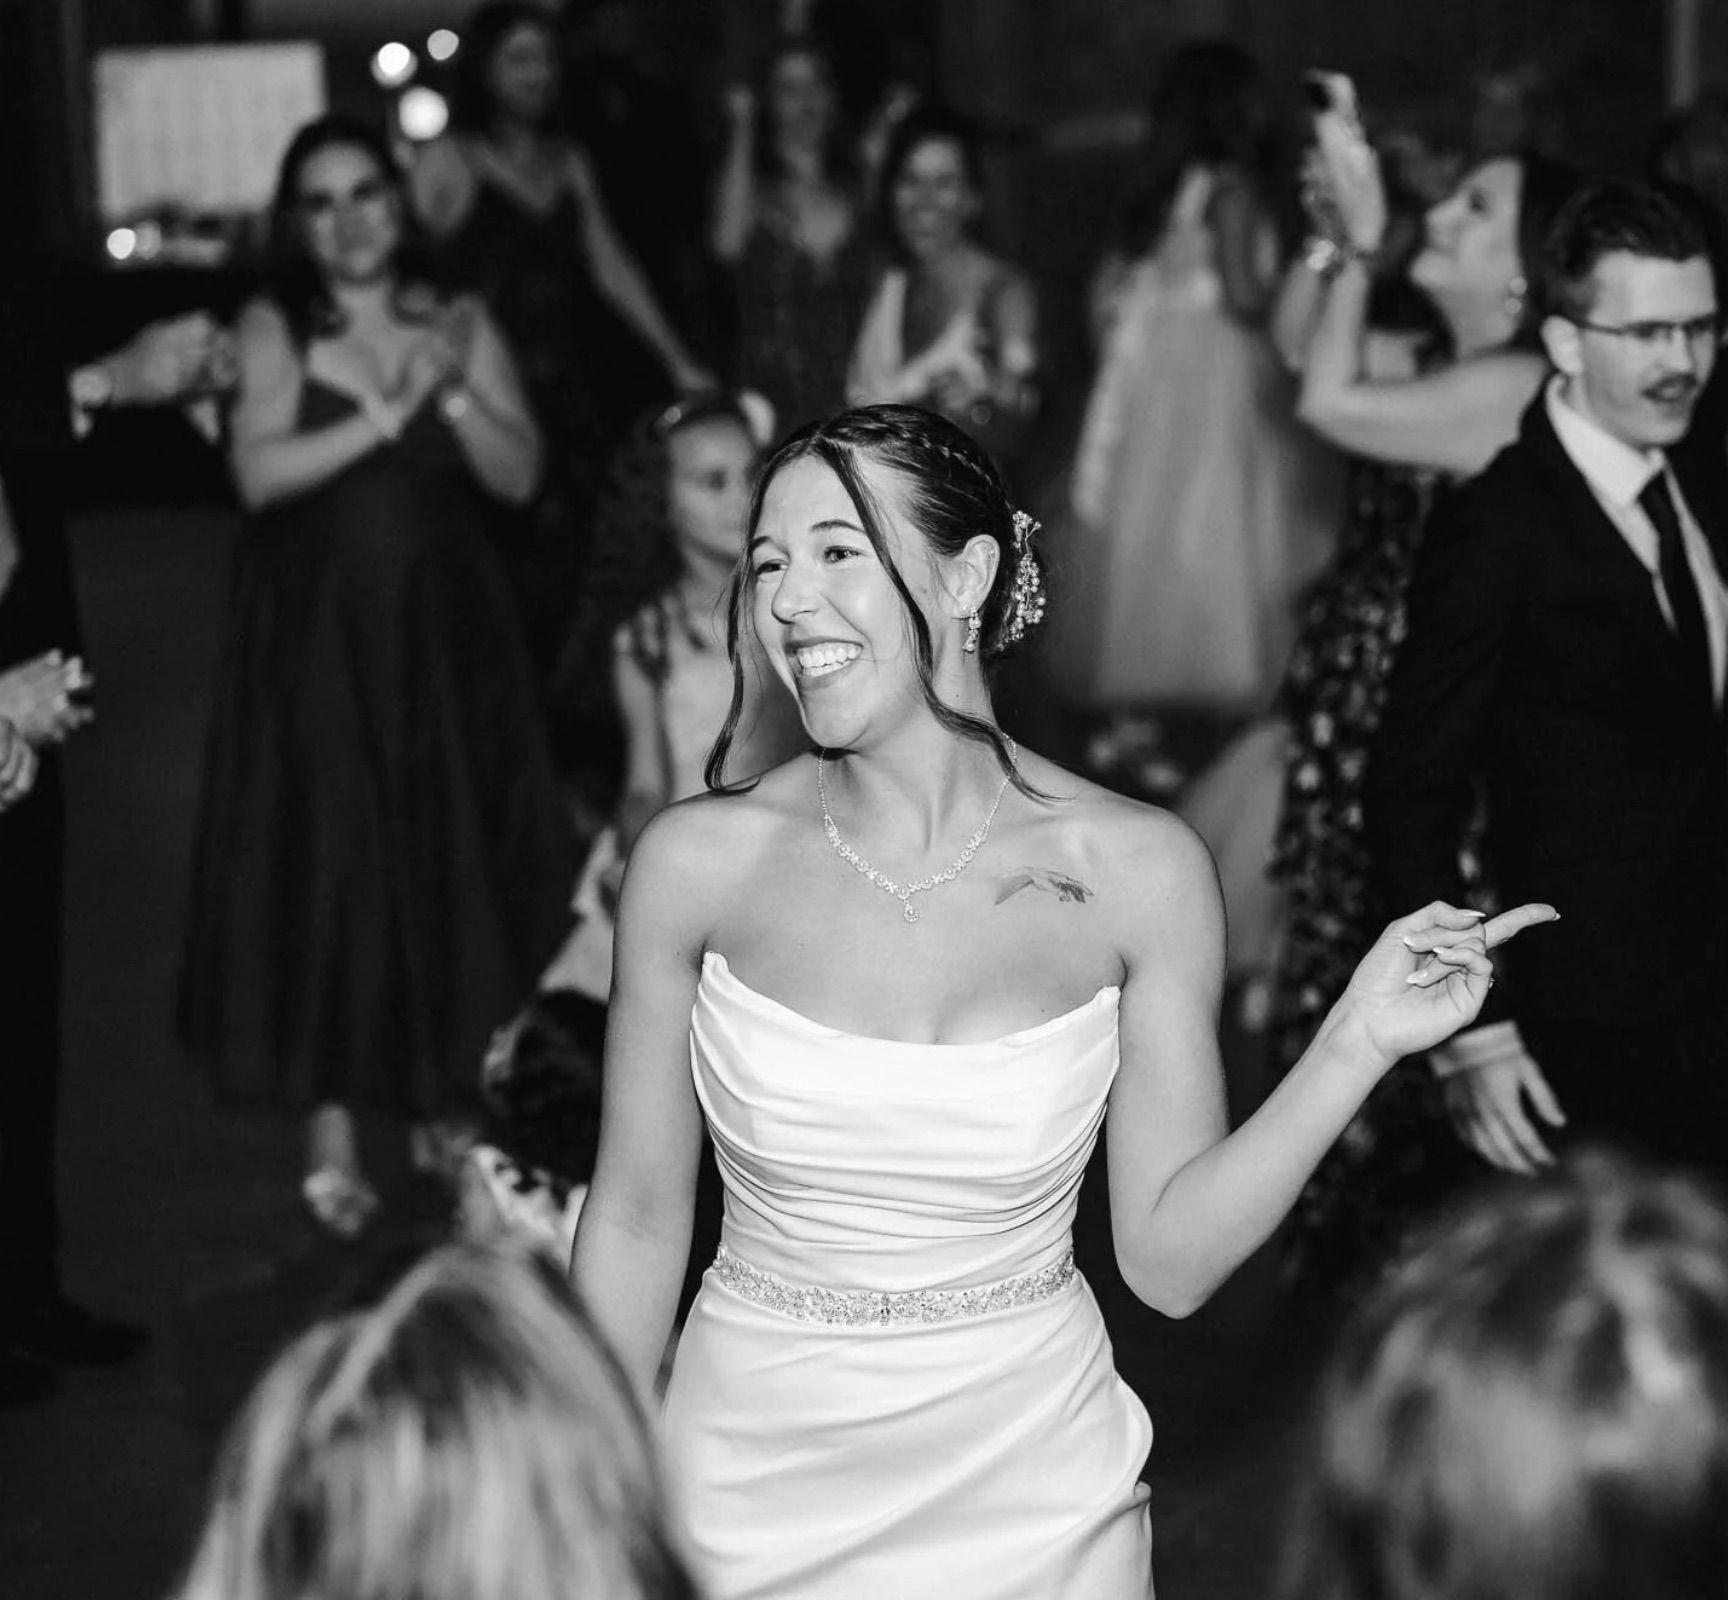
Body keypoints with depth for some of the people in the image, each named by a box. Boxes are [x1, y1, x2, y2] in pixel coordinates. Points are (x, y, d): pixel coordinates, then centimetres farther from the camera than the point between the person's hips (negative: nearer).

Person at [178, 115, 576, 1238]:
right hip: (318, 635, -2)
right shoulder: (275, 331, -3)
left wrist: (453, 392, -16)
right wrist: (383, 417, -22)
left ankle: (445, 1101, 24)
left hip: (447, 635, 3)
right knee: (328, 864, -3)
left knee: (455, 862, 7)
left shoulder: (461, 326, 5)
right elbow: (259, 474, -16)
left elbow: (520, 475, -2)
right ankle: (333, 1131, 5)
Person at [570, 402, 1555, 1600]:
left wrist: (1360, 1044, -16)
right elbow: (637, 1220, -1)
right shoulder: (699, 861, -9)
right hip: (752, 1486, 0)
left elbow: (1171, 1257, -7)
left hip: (1026, 1498, 0)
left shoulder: (1135, 869, -10)